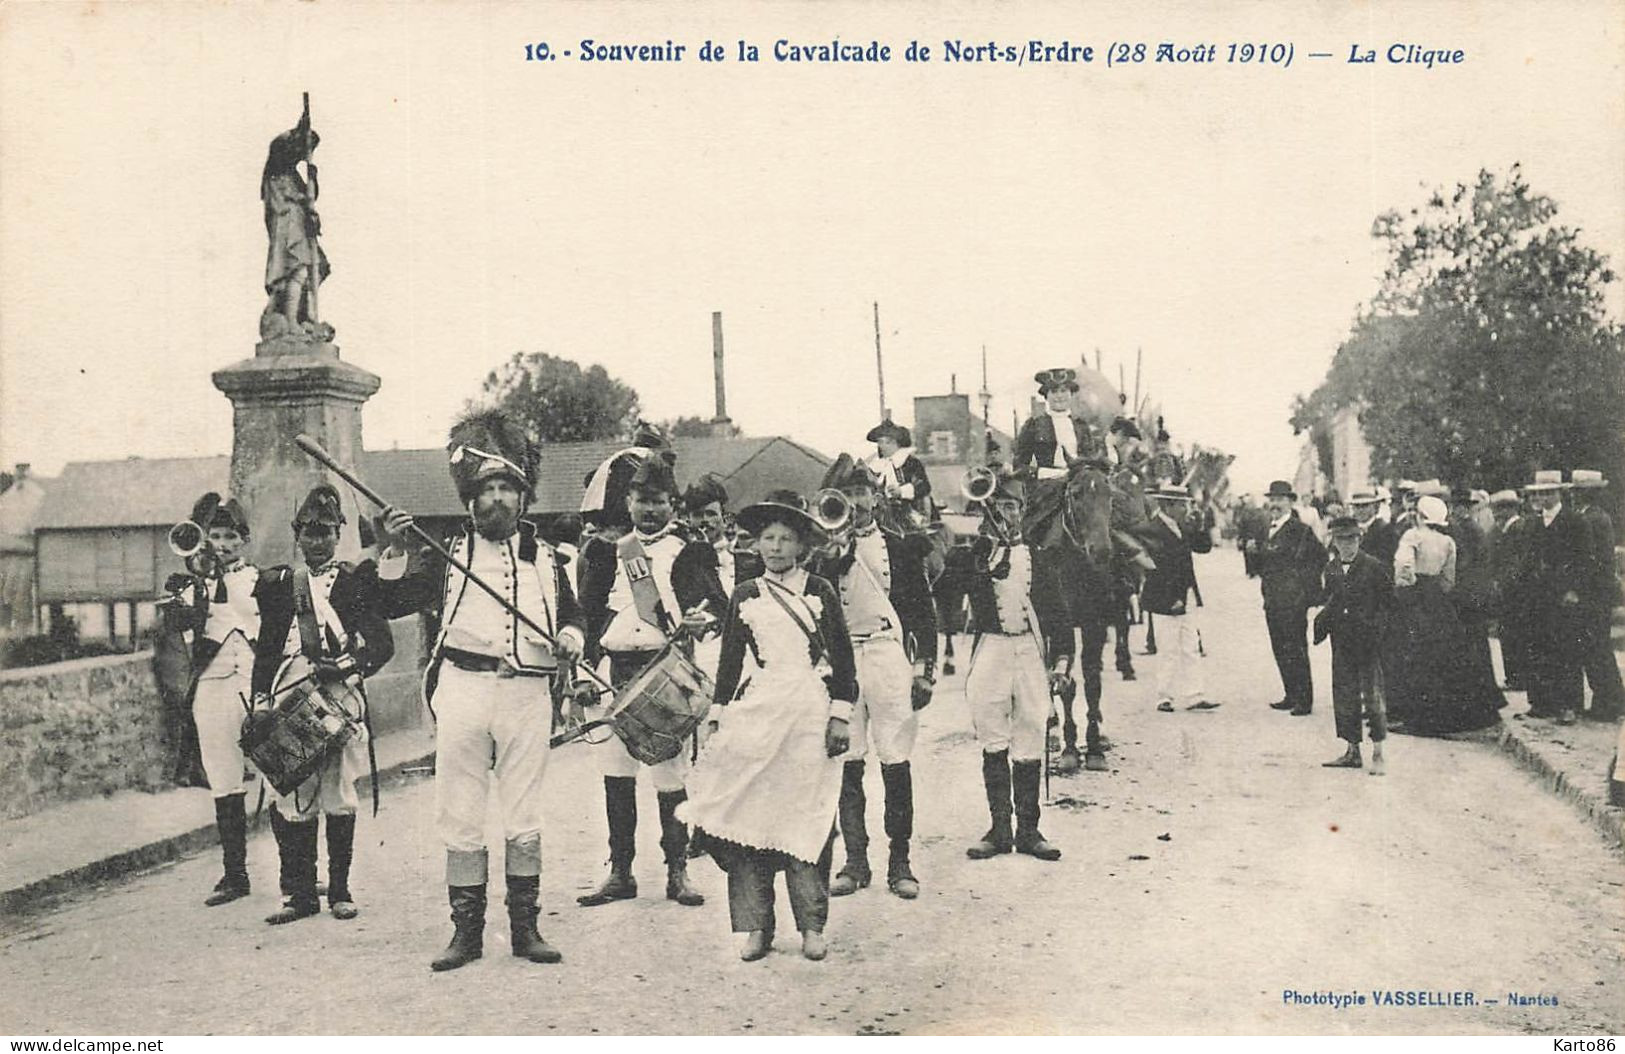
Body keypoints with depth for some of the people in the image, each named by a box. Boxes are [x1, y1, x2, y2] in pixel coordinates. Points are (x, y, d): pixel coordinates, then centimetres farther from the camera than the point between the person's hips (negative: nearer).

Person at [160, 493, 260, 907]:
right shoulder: (195, 582, 13)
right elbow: (179, 620, -7)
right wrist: (197, 579, -17)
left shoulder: (263, 579, 12)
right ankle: (234, 875, 13)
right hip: (213, 688, 2)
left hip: (259, 684, -2)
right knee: (224, 787, 4)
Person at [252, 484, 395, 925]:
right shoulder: (277, 584, 15)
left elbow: (383, 642, 2)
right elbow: (266, 651, 15)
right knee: (292, 794, -3)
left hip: (342, 696, -2)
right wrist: (260, 706, 8)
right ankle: (299, 893, 4)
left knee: (339, 792, 0)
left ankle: (339, 890, 9)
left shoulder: (355, 580, 8)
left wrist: (345, 667, -12)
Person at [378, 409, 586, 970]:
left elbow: (573, 615, 21)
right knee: (460, 816, 2)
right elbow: (393, 603, 4)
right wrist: (395, 551, -11)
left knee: (524, 818, 3)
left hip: (527, 692, 1)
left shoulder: (545, 557, 14)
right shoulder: (448, 553, 10)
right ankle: (466, 930, 12)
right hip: (463, 688, 0)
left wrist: (571, 640, -1)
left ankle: (525, 927, 14)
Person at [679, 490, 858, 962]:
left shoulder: (820, 591, 8)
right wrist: (720, 719, 9)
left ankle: (811, 925, 9)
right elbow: (730, 661, 13)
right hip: (754, 714, 2)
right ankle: (756, 927, 5)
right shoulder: (744, 596, 12)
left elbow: (842, 657, 6)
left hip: (810, 715, -1)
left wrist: (841, 716, -1)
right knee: (748, 816, -4)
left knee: (808, 817, -3)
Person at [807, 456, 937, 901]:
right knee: (847, 764, 3)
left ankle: (899, 862, 9)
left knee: (896, 763, 0)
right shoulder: (826, 551, 8)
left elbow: (923, 607, 8)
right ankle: (855, 860, 13)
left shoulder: (899, 546, 8)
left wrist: (924, 667, 2)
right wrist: (832, 554, -13)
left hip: (889, 654, -1)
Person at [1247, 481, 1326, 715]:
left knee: (1295, 651, -5)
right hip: (1273, 599, 8)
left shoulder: (1299, 529, -9)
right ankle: (1291, 696, 18)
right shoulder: (1270, 529, 15)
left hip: (1293, 601, -8)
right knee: (1280, 650, 10)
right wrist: (1255, 551, 1)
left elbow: (1321, 557, -10)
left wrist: (1306, 585, -10)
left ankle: (1304, 700, 0)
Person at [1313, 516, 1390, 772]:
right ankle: (1352, 751, 19)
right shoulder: (1331, 569, 8)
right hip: (1342, 640, 5)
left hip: (1368, 640, -5)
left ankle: (1378, 754, 3)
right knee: (1344, 695, 9)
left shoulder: (1374, 566, -7)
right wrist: (1322, 620, 0)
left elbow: (1387, 602, -3)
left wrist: (1375, 625, -14)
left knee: (1372, 696, -5)